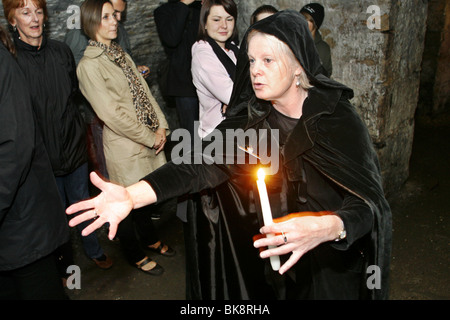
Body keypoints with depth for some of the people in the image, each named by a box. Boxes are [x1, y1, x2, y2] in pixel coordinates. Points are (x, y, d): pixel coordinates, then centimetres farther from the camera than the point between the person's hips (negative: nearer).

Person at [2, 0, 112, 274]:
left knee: (83, 203, 20)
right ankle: (65, 264, 36)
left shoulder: (61, 51, 1)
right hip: (43, 153, -3)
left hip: (74, 145, 4)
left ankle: (93, 249, 43)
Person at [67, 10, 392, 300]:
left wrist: (323, 228, -46)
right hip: (272, 261, 3)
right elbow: (203, 163, -20)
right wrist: (131, 195, -34)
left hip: (332, 265, -2)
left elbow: (369, 202, -24)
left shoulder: (338, 117, -20)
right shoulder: (250, 117, -9)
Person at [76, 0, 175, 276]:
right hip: (124, 147, -7)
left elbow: (145, 91, 9)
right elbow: (111, 113, -19)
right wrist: (150, 138, -14)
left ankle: (150, 239, 46)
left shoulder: (121, 54, 12)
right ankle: (136, 256, 31)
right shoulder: (89, 65, -14)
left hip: (149, 140, 8)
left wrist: (161, 127, -3)